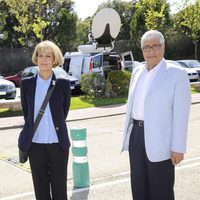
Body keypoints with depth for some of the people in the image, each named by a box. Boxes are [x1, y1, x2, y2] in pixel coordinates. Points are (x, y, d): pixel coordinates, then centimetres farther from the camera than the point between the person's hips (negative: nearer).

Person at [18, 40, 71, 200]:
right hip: (35, 143, 1)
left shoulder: (63, 84, -3)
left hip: (58, 142, -1)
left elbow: (64, 112, 8)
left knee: (59, 187, 7)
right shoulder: (26, 84, 1)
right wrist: (33, 129, 12)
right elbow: (26, 113, 10)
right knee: (40, 186, 10)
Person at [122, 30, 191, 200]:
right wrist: (128, 134, 14)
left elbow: (181, 114, -11)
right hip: (136, 135, 6)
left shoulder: (177, 74, -8)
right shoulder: (137, 72, 11)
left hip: (159, 140, -6)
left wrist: (178, 147, -15)